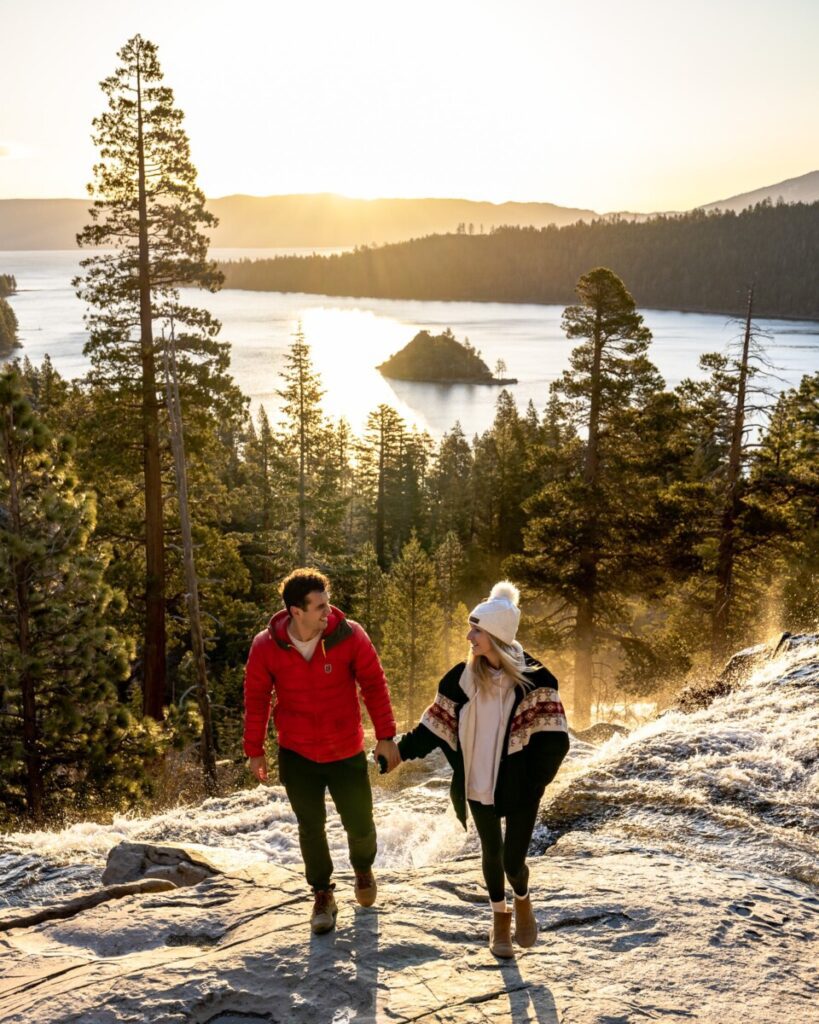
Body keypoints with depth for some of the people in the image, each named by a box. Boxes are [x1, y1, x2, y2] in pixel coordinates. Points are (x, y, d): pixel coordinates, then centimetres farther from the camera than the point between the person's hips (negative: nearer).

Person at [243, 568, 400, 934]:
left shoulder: (349, 636, -17)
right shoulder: (266, 647, -14)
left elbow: (374, 686, -7)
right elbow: (255, 699, -2)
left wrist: (386, 736, -6)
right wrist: (254, 750, 3)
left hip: (347, 753, 0)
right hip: (297, 755, 0)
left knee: (360, 824, 11)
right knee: (310, 827, 10)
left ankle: (363, 870, 44)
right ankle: (322, 895, 32)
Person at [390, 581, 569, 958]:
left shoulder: (533, 678, -13)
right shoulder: (463, 677, -4)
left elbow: (552, 737, -14)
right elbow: (436, 725, 3)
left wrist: (537, 780, -20)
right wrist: (400, 750, -3)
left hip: (519, 785, -3)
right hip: (478, 783, 3)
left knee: (513, 860, 1)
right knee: (491, 853, 14)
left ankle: (522, 901, 36)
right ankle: (500, 916, 40)